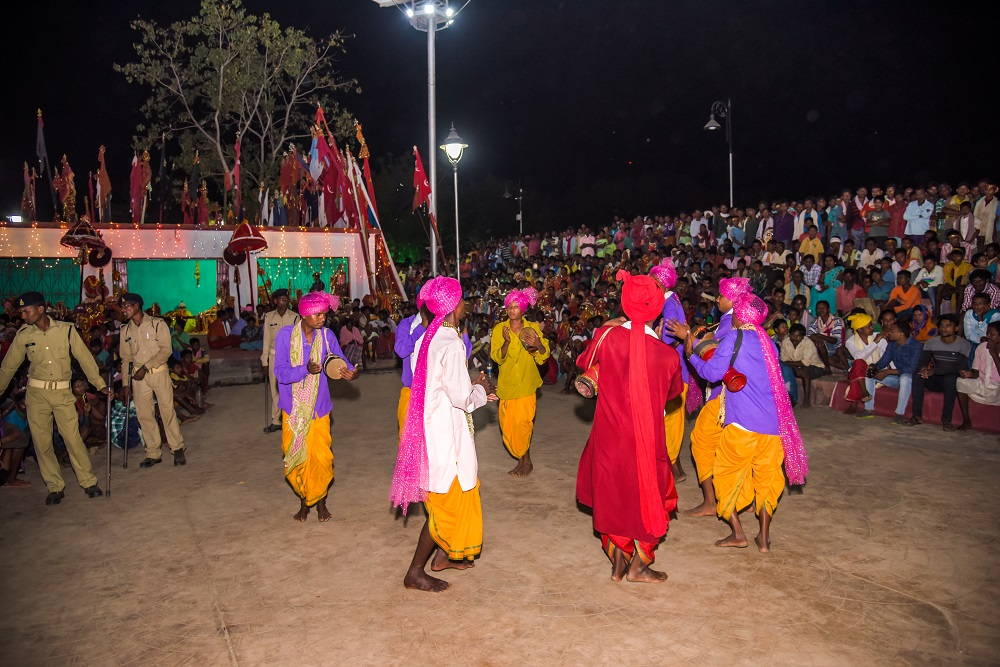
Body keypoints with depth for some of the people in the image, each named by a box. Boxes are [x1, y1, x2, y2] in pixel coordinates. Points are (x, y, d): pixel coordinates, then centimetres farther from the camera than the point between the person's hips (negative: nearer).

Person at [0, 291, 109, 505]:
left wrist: (100, 384, -3)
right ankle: (55, 487, 14)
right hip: (36, 393, 2)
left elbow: (84, 358, -1)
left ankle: (89, 482, 7)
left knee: (73, 438, -4)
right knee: (41, 441, 3)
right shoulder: (24, 335, 0)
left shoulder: (66, 330, -5)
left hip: (62, 392, -2)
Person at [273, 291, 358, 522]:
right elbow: (280, 373, -15)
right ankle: (304, 499, 31)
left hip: (318, 407, 1)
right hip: (293, 407, 0)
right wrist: (306, 370, -32)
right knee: (294, 458, 8)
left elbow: (340, 361, 1)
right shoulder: (285, 335, -11)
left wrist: (351, 372, -23)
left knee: (321, 457, -1)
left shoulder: (326, 335, -5)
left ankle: (320, 499, 23)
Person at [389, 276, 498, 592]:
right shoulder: (451, 344, -22)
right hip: (446, 432, -9)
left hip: (432, 424, 9)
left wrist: (473, 388, 9)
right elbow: (462, 398, -22)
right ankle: (415, 572, 12)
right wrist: (481, 389, -2)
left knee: (448, 496, 22)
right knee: (447, 498, 2)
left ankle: (442, 554, 34)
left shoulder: (427, 337, 5)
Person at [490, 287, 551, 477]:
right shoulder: (499, 329, 1)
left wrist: (539, 344, -23)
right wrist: (506, 342, -22)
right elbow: (497, 358, -6)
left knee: (523, 422, -9)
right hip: (507, 383, 2)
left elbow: (544, 355, -2)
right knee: (507, 424, 3)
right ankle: (523, 459, 19)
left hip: (526, 382, -2)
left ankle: (525, 460, 11)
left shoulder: (532, 328, 0)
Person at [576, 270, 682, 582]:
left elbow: (583, 363, 6)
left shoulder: (607, 337, -15)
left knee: (612, 495, 20)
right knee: (649, 497, 19)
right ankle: (638, 565, 25)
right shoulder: (668, 354, -15)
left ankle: (618, 562, 28)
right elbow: (673, 393, 4)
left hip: (609, 435, 2)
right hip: (647, 439, -1)